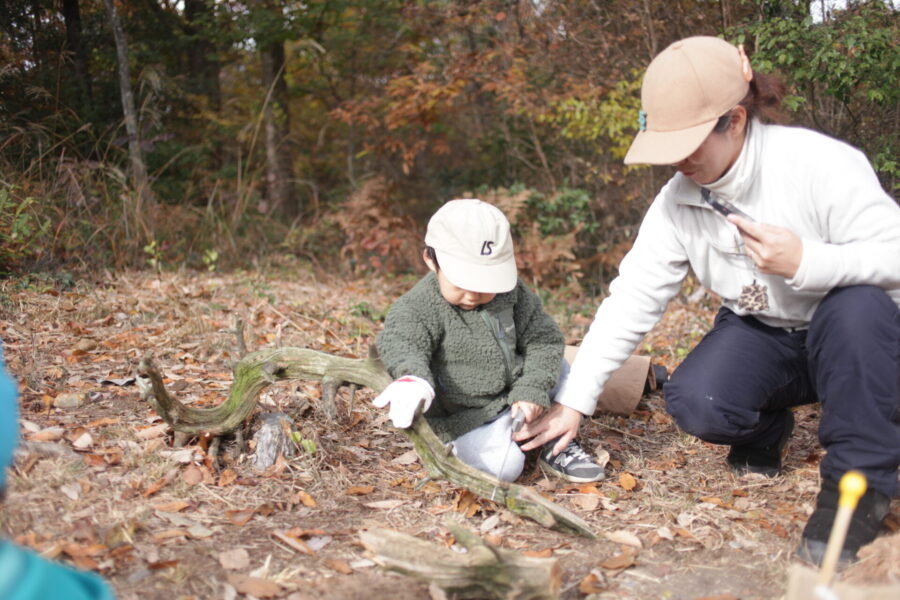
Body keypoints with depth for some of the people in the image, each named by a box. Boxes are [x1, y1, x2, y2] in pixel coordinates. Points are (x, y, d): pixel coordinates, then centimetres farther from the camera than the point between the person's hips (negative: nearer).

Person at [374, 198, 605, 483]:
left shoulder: (511, 292, -4)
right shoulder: (418, 307, -17)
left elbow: (544, 341, -2)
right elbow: (398, 344, -33)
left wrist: (532, 390, -16)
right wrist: (412, 378, -56)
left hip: (513, 396, 6)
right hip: (466, 419, -6)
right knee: (503, 467, -25)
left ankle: (557, 445, 7)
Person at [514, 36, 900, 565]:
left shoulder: (819, 165, -26)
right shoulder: (678, 202, -10)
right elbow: (631, 300, -9)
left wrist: (806, 262, -40)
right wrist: (573, 403, -12)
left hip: (857, 341, -3)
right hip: (761, 334, 3)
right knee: (694, 401, -26)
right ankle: (767, 427, 11)